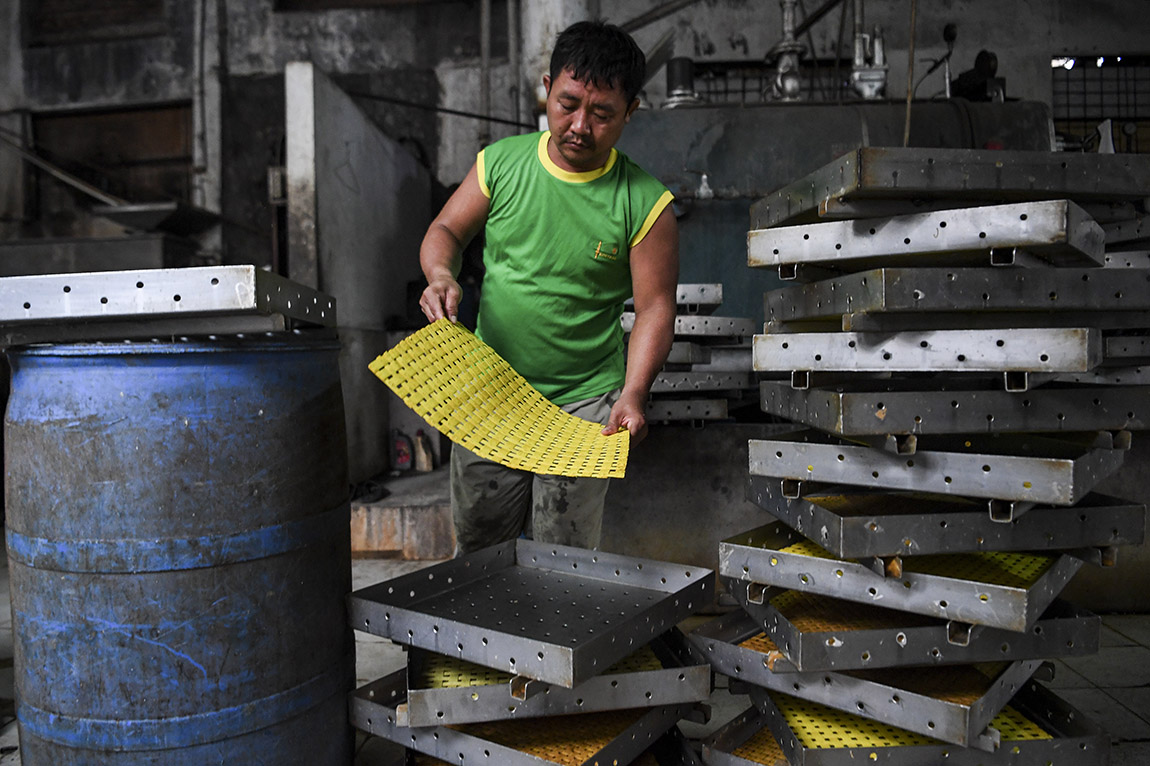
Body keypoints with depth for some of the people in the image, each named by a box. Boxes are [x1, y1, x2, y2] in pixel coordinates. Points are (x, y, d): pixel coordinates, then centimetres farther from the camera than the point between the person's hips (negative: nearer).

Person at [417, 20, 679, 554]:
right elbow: (445, 231, 7)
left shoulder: (645, 204, -8)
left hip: (584, 403, -2)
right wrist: (441, 275, -16)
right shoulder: (500, 163, -1)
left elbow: (654, 306, -8)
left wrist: (633, 394, -21)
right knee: (475, 545, 17)